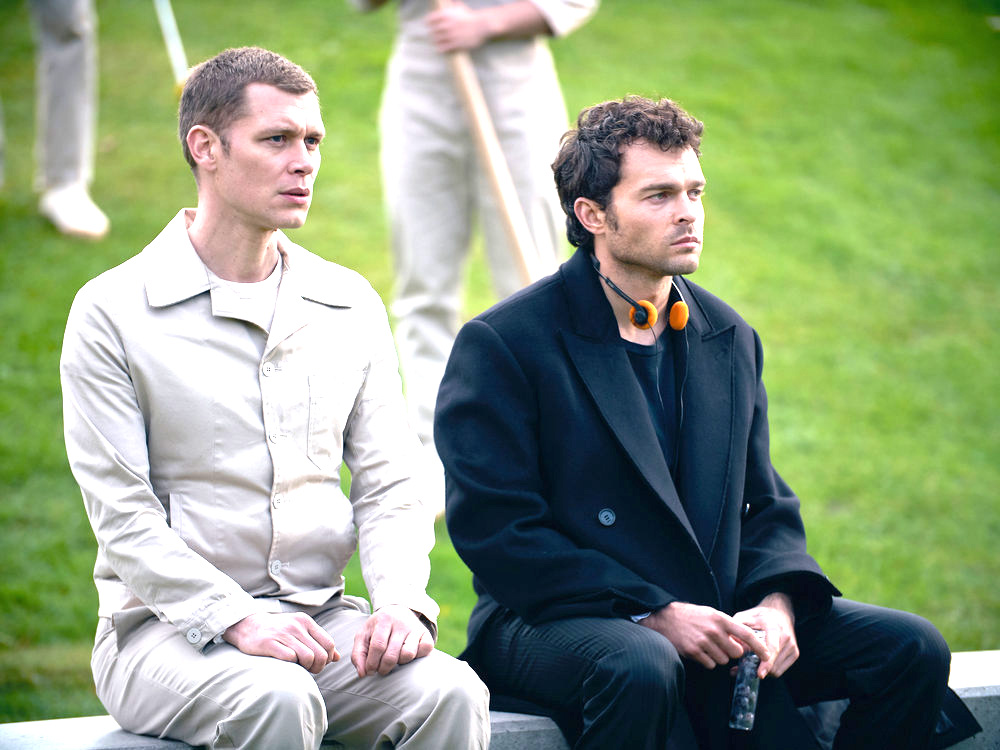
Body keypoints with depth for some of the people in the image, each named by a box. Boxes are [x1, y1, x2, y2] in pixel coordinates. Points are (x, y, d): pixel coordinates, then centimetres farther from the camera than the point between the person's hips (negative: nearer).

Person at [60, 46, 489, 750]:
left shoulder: (351, 305, 12)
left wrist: (402, 602, -11)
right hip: (168, 625, -4)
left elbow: (388, 487, 9)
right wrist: (237, 618, -21)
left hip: (322, 614, 4)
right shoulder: (112, 311, -2)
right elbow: (122, 514, -8)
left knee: (450, 691, -25)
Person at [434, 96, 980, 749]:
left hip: (714, 620, 6)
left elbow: (765, 505, 16)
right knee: (639, 669, -41)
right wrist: (655, 613, -20)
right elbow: (495, 530, -14)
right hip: (558, 618, -6)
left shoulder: (729, 338, 13)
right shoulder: (502, 345, -7)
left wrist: (775, 602, -8)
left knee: (912, 647, -9)